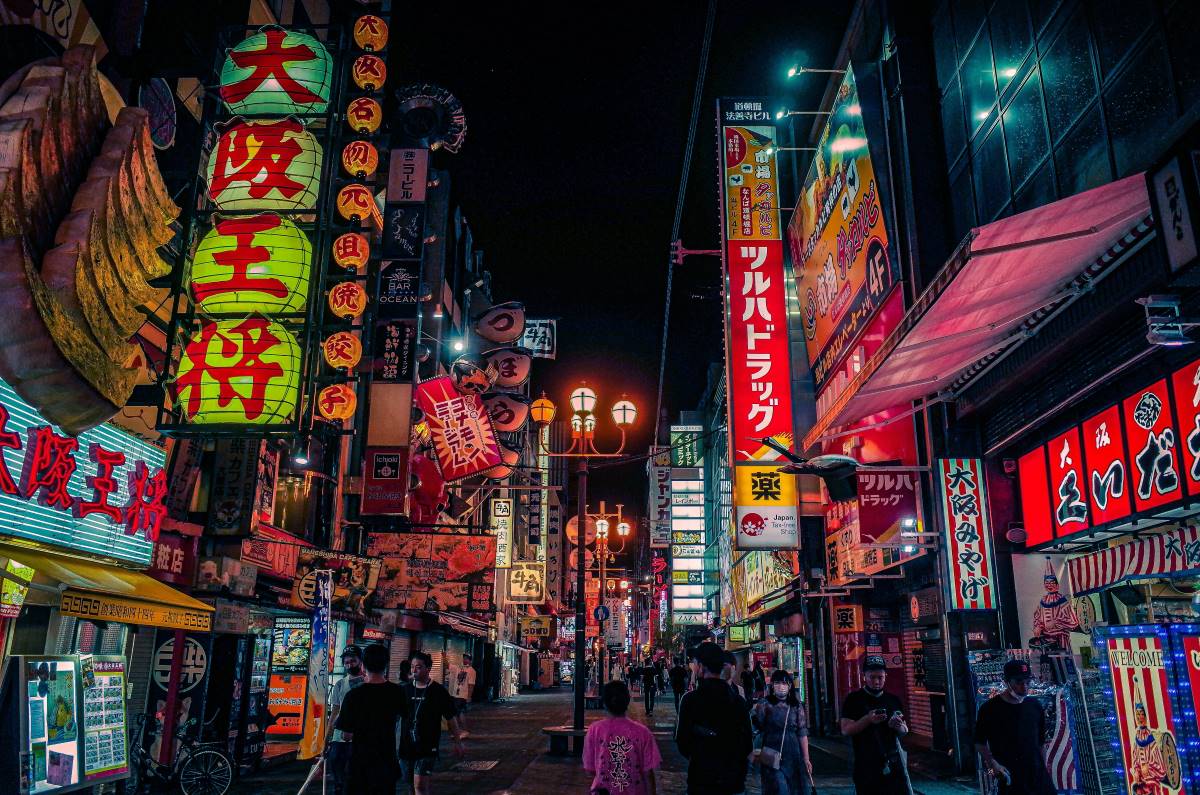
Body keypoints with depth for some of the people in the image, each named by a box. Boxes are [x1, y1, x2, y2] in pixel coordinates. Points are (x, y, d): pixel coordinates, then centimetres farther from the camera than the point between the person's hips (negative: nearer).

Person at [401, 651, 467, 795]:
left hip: (428, 747, -4)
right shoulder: (405, 690, 3)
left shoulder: (439, 692, -6)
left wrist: (457, 741, 6)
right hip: (407, 745, 5)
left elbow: (451, 718, 2)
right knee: (411, 782, 15)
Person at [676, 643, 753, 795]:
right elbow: (748, 744, 5)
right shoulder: (739, 701, -1)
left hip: (702, 780, -3)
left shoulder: (690, 699, -14)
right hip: (733, 781, 4)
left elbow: (682, 741, -11)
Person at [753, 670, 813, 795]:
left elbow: (802, 734, 5)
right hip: (772, 756, -3)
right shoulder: (765, 705, -3)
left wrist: (806, 758, 4)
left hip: (793, 756, 3)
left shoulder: (797, 706, 5)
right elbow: (756, 727, -6)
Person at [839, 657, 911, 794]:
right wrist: (868, 719, -22)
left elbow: (905, 731, 18)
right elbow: (845, 730, -7)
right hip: (867, 766, -3)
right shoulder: (853, 700, 0)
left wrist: (898, 726, -7)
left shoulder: (893, 700, 11)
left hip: (894, 763, 3)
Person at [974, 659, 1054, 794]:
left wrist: (1044, 769, 15)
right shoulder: (990, 708, -8)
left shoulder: (1034, 706, 7)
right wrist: (993, 764, -14)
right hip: (1009, 778, -4)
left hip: (1038, 775, 4)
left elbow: (1040, 742, 16)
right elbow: (979, 742, -3)